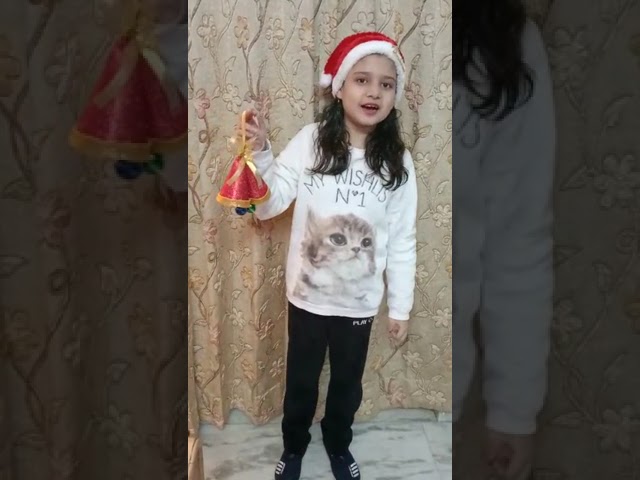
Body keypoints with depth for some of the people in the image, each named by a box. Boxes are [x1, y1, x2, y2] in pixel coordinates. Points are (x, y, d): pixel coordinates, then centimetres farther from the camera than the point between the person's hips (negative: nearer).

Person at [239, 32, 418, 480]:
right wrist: (260, 153, -30)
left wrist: (401, 308, 1)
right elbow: (267, 206, -14)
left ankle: (338, 444, 50)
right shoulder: (310, 142, -12)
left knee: (347, 383, 22)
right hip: (308, 295, -1)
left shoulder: (398, 162, -9)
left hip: (360, 301, 1)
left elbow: (402, 241, -3)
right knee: (301, 381, 20)